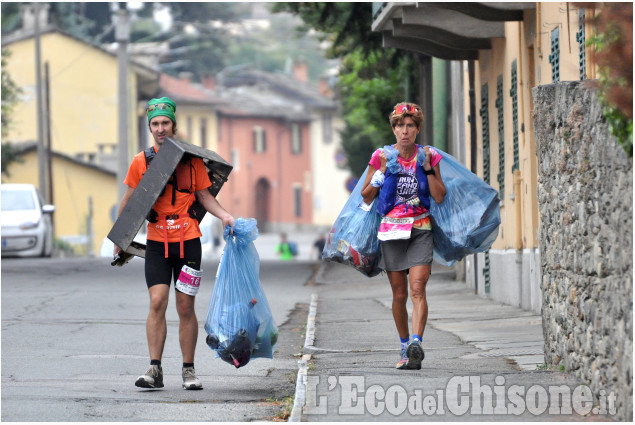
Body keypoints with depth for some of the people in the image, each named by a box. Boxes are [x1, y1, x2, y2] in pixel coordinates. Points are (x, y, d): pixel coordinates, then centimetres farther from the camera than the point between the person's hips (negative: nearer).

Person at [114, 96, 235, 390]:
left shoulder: (191, 159, 3)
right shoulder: (141, 161, 3)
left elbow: (204, 194, 8)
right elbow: (130, 200, 14)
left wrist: (224, 215, -9)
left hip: (188, 240, 0)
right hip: (157, 242, 0)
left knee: (185, 307, 2)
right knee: (157, 302, -12)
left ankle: (188, 371, 11)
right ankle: (155, 370, -10)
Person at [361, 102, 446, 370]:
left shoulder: (428, 156, 3)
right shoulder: (382, 157, 1)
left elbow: (440, 197, 0)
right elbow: (366, 197, 6)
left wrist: (428, 168, -10)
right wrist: (381, 173, -9)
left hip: (420, 229, -1)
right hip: (391, 228, 1)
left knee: (418, 288, -17)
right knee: (399, 294, 6)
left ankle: (416, 344, -28)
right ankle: (405, 347, 20)